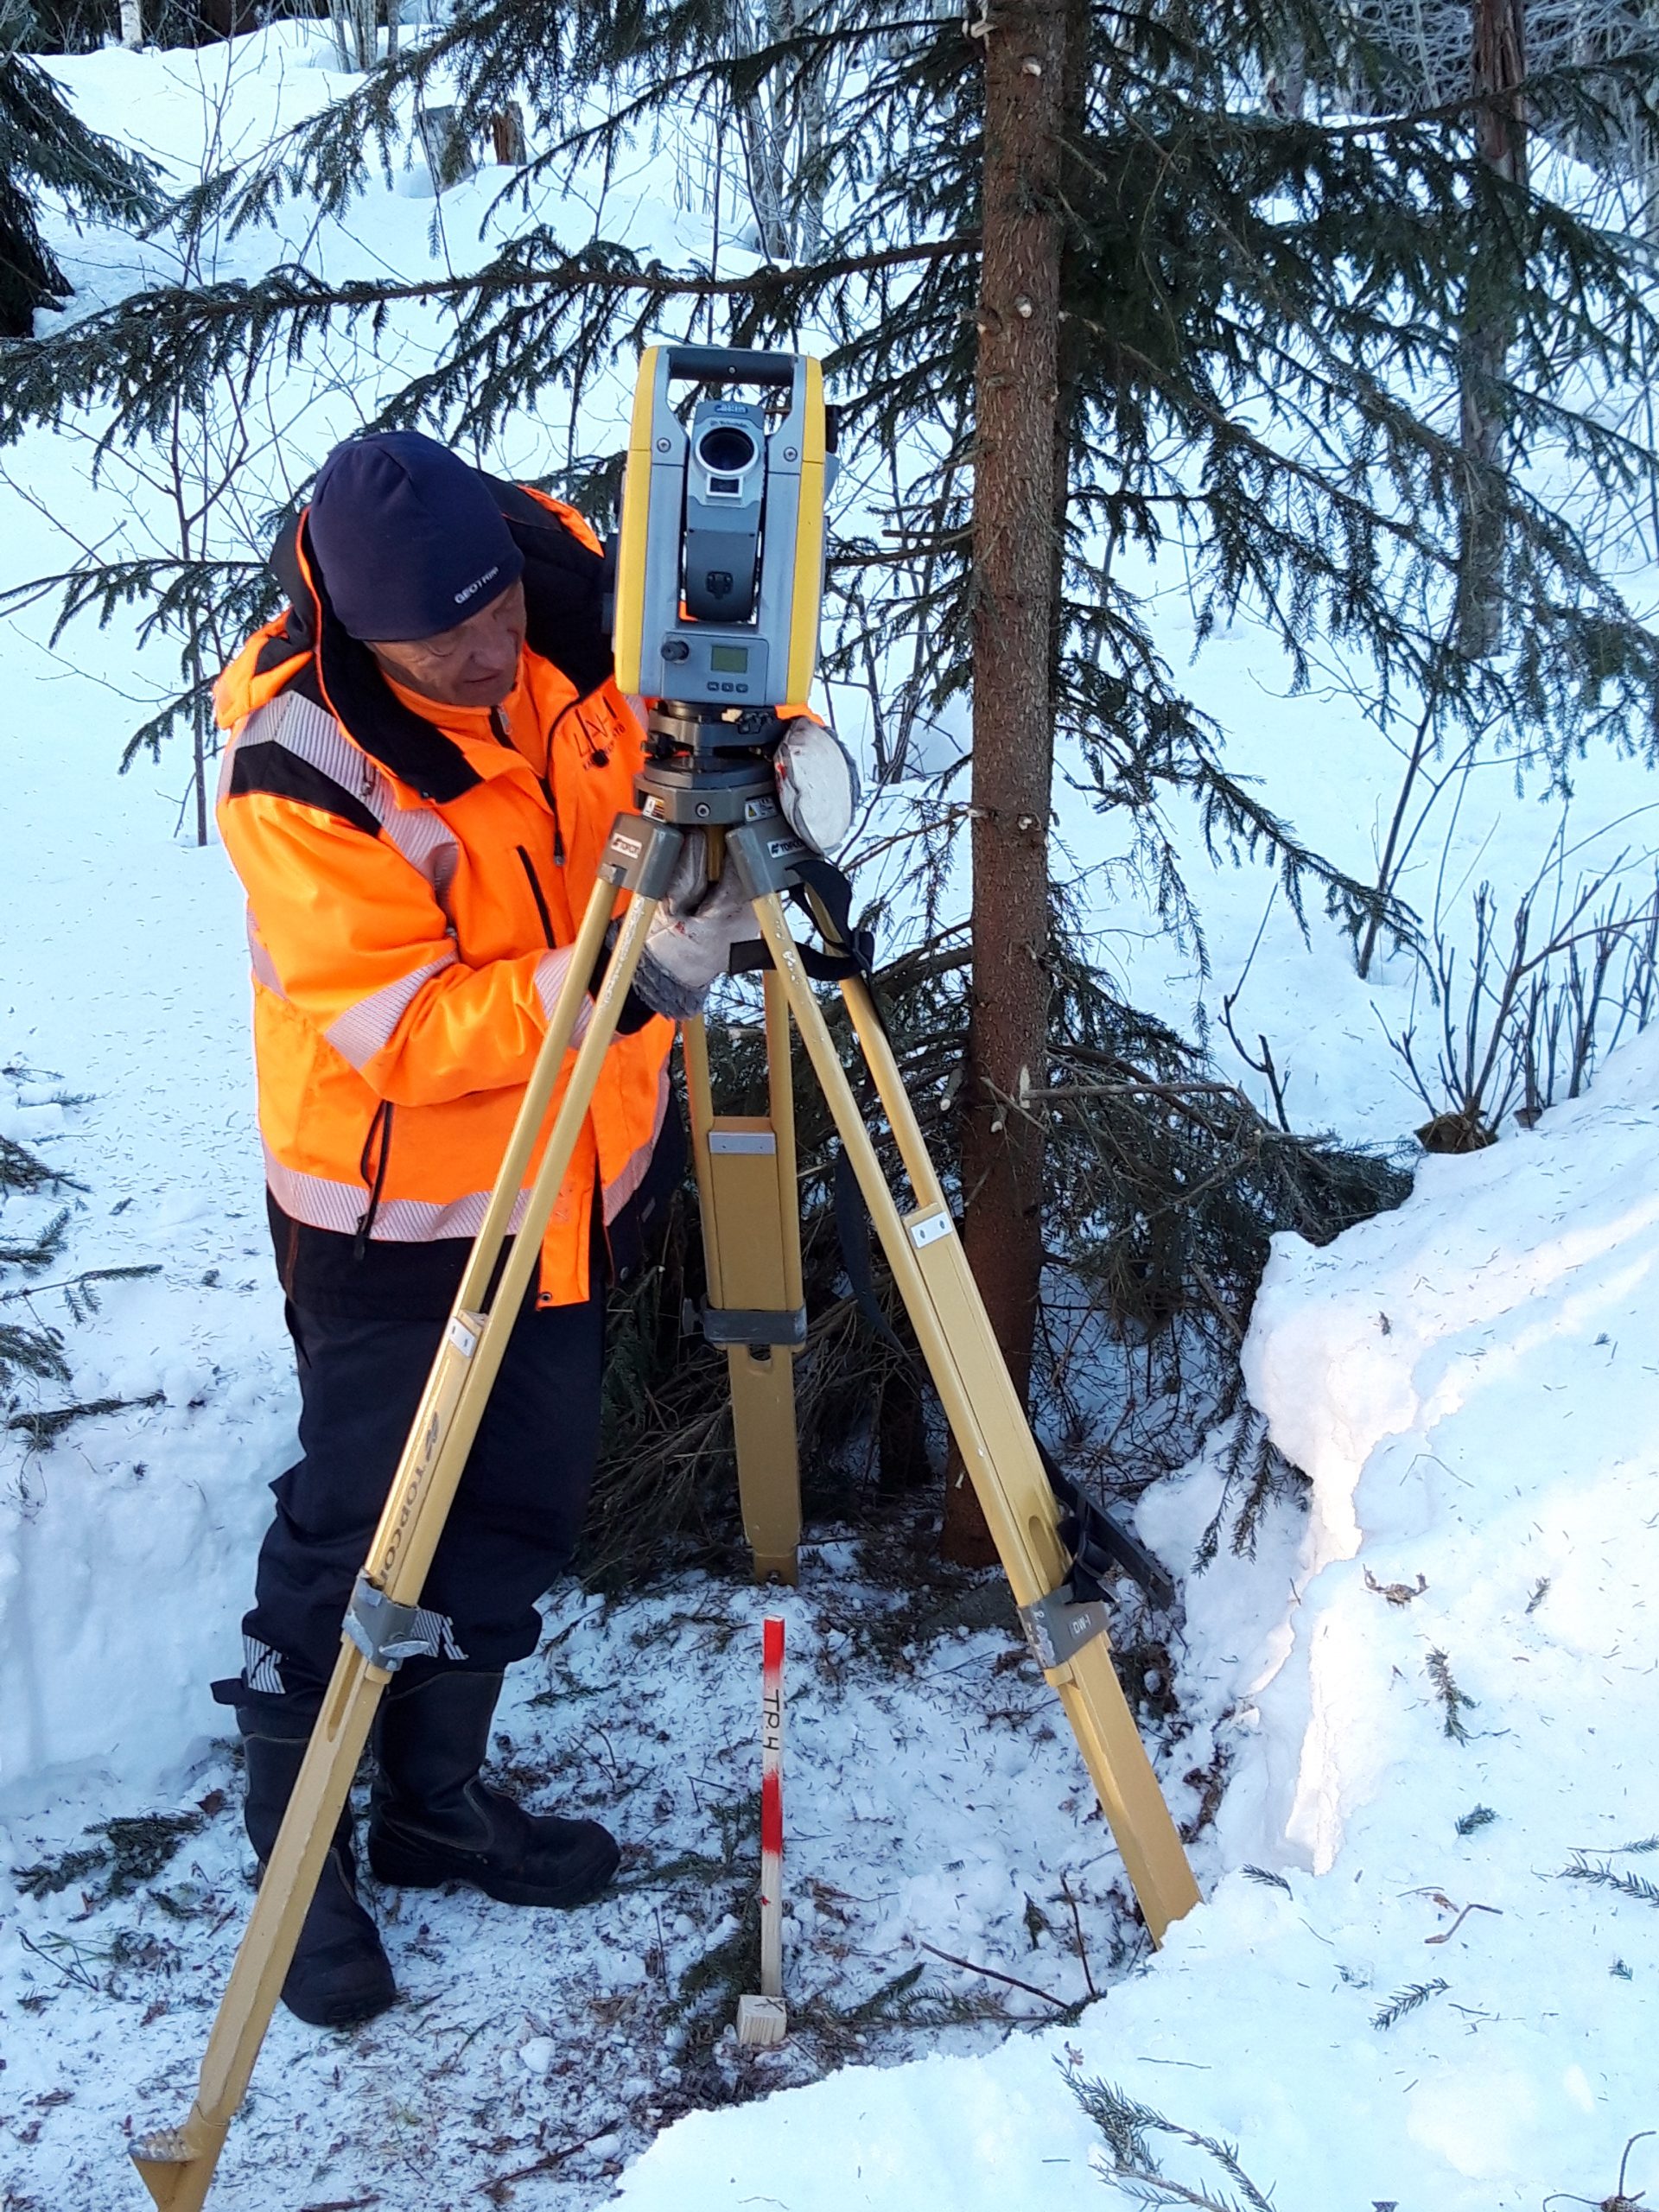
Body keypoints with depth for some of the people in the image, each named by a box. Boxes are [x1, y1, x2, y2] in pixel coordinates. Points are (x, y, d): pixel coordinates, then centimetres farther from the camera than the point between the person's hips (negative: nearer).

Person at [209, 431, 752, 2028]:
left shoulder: (577, 595, -13)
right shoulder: (298, 770, -28)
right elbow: (402, 1030, -27)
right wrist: (612, 983, -39)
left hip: (579, 1169, 6)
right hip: (397, 1204, -6)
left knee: (523, 1508, 17)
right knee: (356, 1526, 2)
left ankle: (435, 1799, 38)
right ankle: (295, 1850, 25)